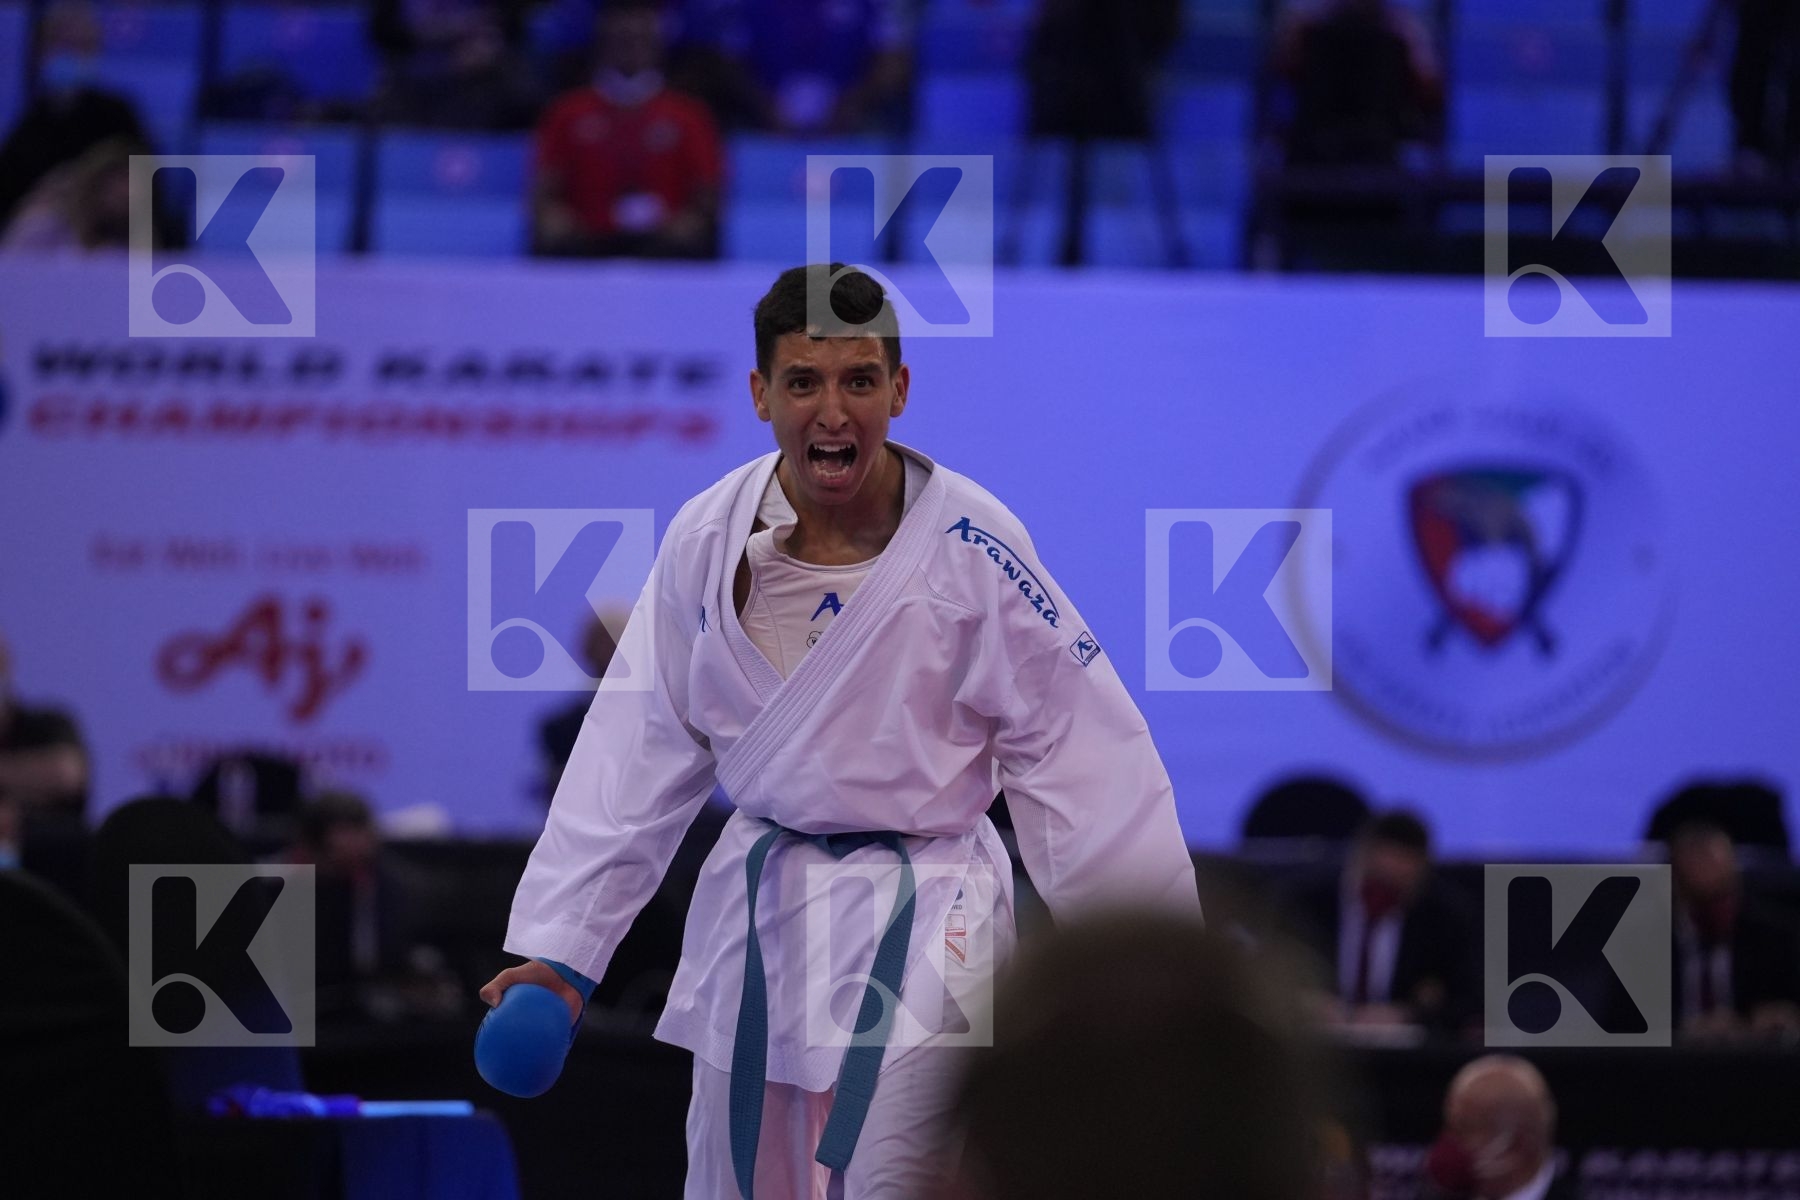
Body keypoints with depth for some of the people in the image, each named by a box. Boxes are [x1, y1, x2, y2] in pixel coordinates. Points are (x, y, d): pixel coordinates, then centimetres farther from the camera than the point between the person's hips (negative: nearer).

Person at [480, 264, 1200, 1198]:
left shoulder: (968, 543, -15)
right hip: (759, 906, 4)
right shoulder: (705, 542, -5)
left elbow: (1073, 742, -9)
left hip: (920, 915, -4)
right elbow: (639, 754, 1)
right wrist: (559, 948, -1)